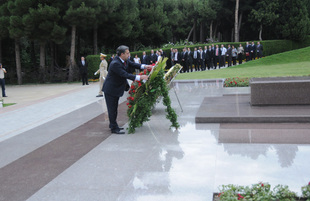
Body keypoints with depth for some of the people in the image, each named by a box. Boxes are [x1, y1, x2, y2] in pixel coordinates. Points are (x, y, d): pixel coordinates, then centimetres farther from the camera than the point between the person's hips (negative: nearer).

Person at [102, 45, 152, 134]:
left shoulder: (125, 60, -2)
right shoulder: (115, 63, -29)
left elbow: (132, 64, -1)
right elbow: (125, 75, -33)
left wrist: (144, 66, -19)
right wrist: (140, 77, -35)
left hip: (117, 88, 9)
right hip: (110, 89, -9)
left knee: (114, 108, 19)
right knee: (112, 108, 1)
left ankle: (113, 125, 32)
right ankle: (114, 128, 9)